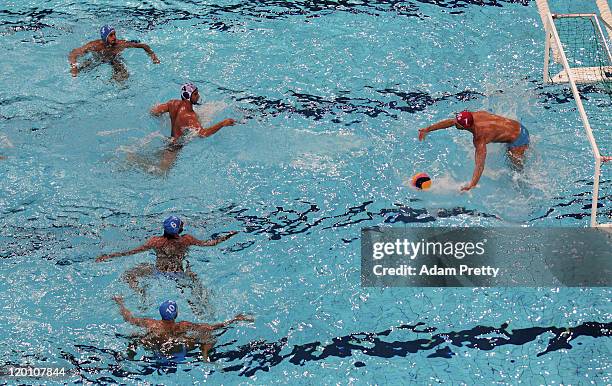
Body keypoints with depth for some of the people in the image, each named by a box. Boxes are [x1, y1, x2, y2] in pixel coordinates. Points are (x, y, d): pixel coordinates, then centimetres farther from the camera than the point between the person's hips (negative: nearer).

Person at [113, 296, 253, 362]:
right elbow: (213, 327, -15)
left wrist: (120, 303, 18)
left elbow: (129, 318, 1)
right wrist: (234, 319, -7)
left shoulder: (151, 324, -15)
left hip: (156, 351, 2)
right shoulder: (185, 326, -18)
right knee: (208, 335, 5)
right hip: (180, 351, -1)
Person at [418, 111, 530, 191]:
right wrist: (428, 129, 2)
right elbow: (449, 122, -2)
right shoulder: (473, 116, -14)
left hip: (518, 139, -8)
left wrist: (471, 185, -47)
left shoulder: (479, 138, -34)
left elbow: (480, 165, -40)